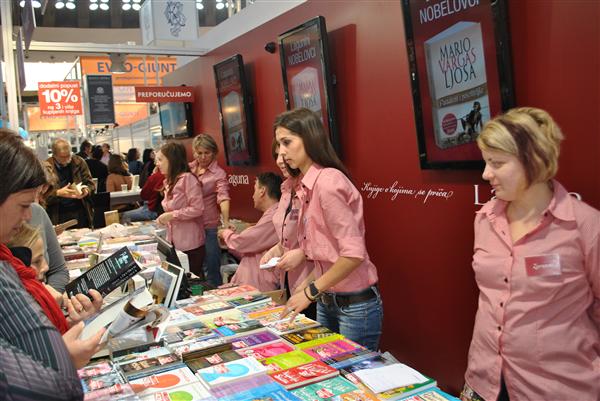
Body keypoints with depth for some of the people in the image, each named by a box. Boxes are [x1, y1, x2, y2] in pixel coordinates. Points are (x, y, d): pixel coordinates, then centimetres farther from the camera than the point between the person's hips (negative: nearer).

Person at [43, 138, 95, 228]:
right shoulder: (46, 167, -5)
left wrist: (86, 190, -14)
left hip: (80, 211, 2)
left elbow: (90, 184, 7)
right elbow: (42, 195, -7)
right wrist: (58, 193, -23)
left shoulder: (79, 162, 3)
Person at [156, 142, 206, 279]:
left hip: (190, 244, -8)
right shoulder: (169, 181, 12)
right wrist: (165, 218, 4)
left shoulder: (187, 178, -14)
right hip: (174, 242, 8)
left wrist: (171, 215, -18)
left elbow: (197, 209, -20)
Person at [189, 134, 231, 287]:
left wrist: (226, 222, -37)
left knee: (212, 268, 3)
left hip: (209, 227, -4)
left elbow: (223, 197, -22)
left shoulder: (218, 174, -8)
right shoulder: (188, 169, 5)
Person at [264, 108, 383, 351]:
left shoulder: (327, 181, -21)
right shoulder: (306, 186, 4)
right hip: (326, 301, 8)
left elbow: (353, 253, -24)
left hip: (354, 304, -8)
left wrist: (311, 292, -17)